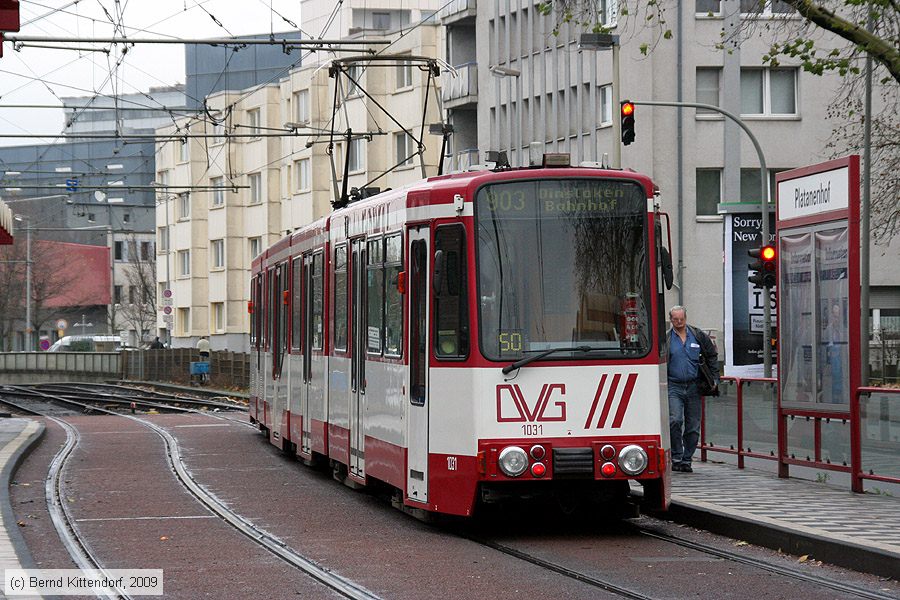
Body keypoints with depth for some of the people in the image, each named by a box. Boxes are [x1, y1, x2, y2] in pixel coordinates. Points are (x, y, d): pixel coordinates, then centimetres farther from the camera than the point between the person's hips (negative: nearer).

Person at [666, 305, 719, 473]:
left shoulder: (698, 336, 6)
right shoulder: (666, 339, 1)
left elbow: (712, 355, 16)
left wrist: (714, 378, 9)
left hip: (693, 386, 2)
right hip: (674, 386, -2)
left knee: (693, 426, 4)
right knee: (675, 421, -19)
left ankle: (686, 460, 14)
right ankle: (676, 457, -8)